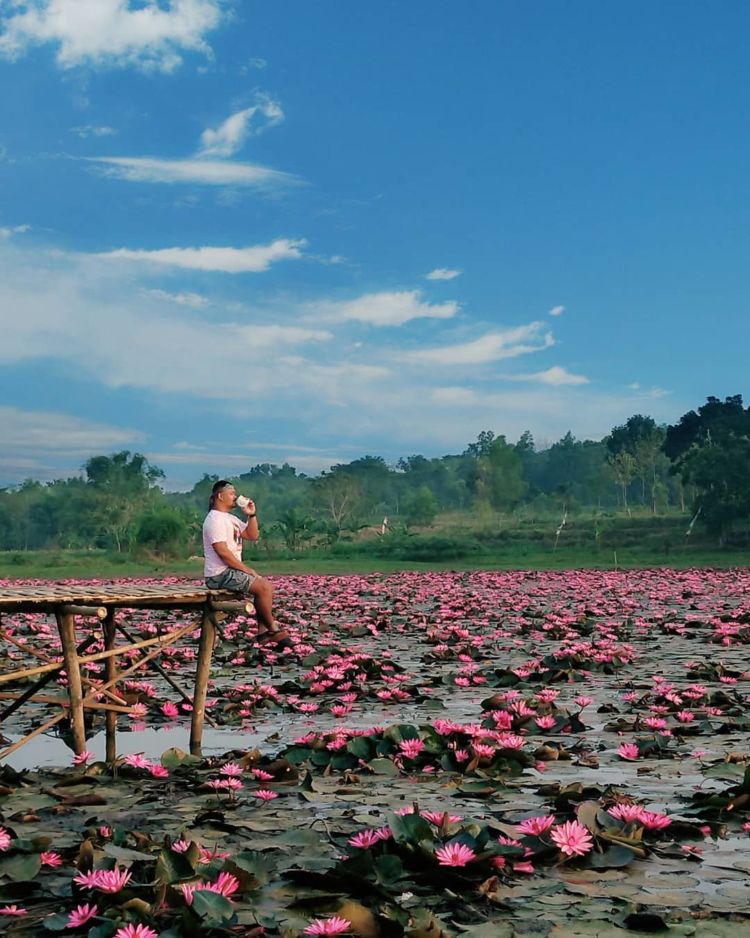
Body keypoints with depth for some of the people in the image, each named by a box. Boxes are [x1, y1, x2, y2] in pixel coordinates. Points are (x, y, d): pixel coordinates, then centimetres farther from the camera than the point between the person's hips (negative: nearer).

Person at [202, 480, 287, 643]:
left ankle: (263, 631, 2)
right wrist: (246, 570, -17)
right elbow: (223, 552, -22)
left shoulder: (231, 519, 17)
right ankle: (272, 629, -2)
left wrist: (252, 515, 1)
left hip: (231, 571, 10)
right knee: (264, 587, -16)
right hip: (220, 574, -10)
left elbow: (253, 536, 15)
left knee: (266, 586, 8)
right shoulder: (215, 519, -15)